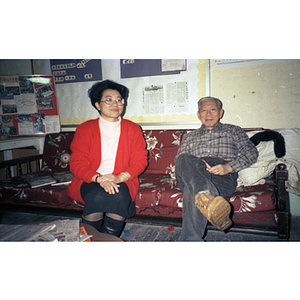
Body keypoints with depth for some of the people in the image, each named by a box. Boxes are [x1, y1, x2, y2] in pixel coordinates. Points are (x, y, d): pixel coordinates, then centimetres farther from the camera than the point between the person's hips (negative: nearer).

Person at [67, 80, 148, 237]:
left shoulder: (133, 129, 8)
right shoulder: (84, 129, 4)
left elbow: (140, 160, 2)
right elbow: (77, 164, -2)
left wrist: (120, 177, -18)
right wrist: (99, 178, -21)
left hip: (123, 181, 1)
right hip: (89, 181, 0)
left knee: (119, 195, -32)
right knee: (97, 195, -32)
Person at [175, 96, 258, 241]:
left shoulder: (233, 131, 27)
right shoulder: (189, 137, 33)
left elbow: (251, 152, 11)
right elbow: (179, 159, 16)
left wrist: (229, 167, -11)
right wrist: (199, 165, -9)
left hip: (223, 177, -2)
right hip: (190, 178, 2)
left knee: (192, 190, -37)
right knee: (185, 160, -35)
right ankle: (207, 197, -58)